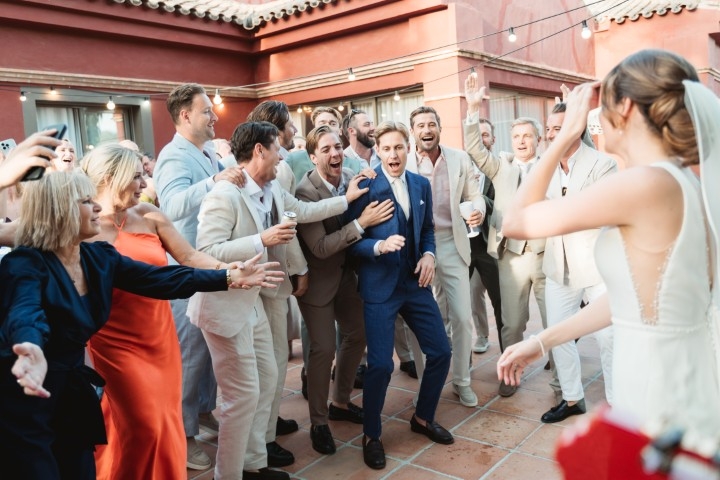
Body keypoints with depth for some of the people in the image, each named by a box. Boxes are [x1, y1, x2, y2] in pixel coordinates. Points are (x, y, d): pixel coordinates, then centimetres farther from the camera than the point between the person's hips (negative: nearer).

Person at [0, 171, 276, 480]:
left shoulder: (99, 257, -1)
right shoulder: (26, 264, -21)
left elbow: (160, 279, -2)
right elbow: (25, 315, -40)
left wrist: (229, 277, -5)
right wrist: (32, 351, -64)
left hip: (71, 392, 6)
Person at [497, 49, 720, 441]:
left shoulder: (643, 184, -23)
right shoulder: (685, 183, 4)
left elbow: (515, 222, -13)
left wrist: (567, 134, -6)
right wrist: (543, 341, 11)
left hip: (659, 403, -8)